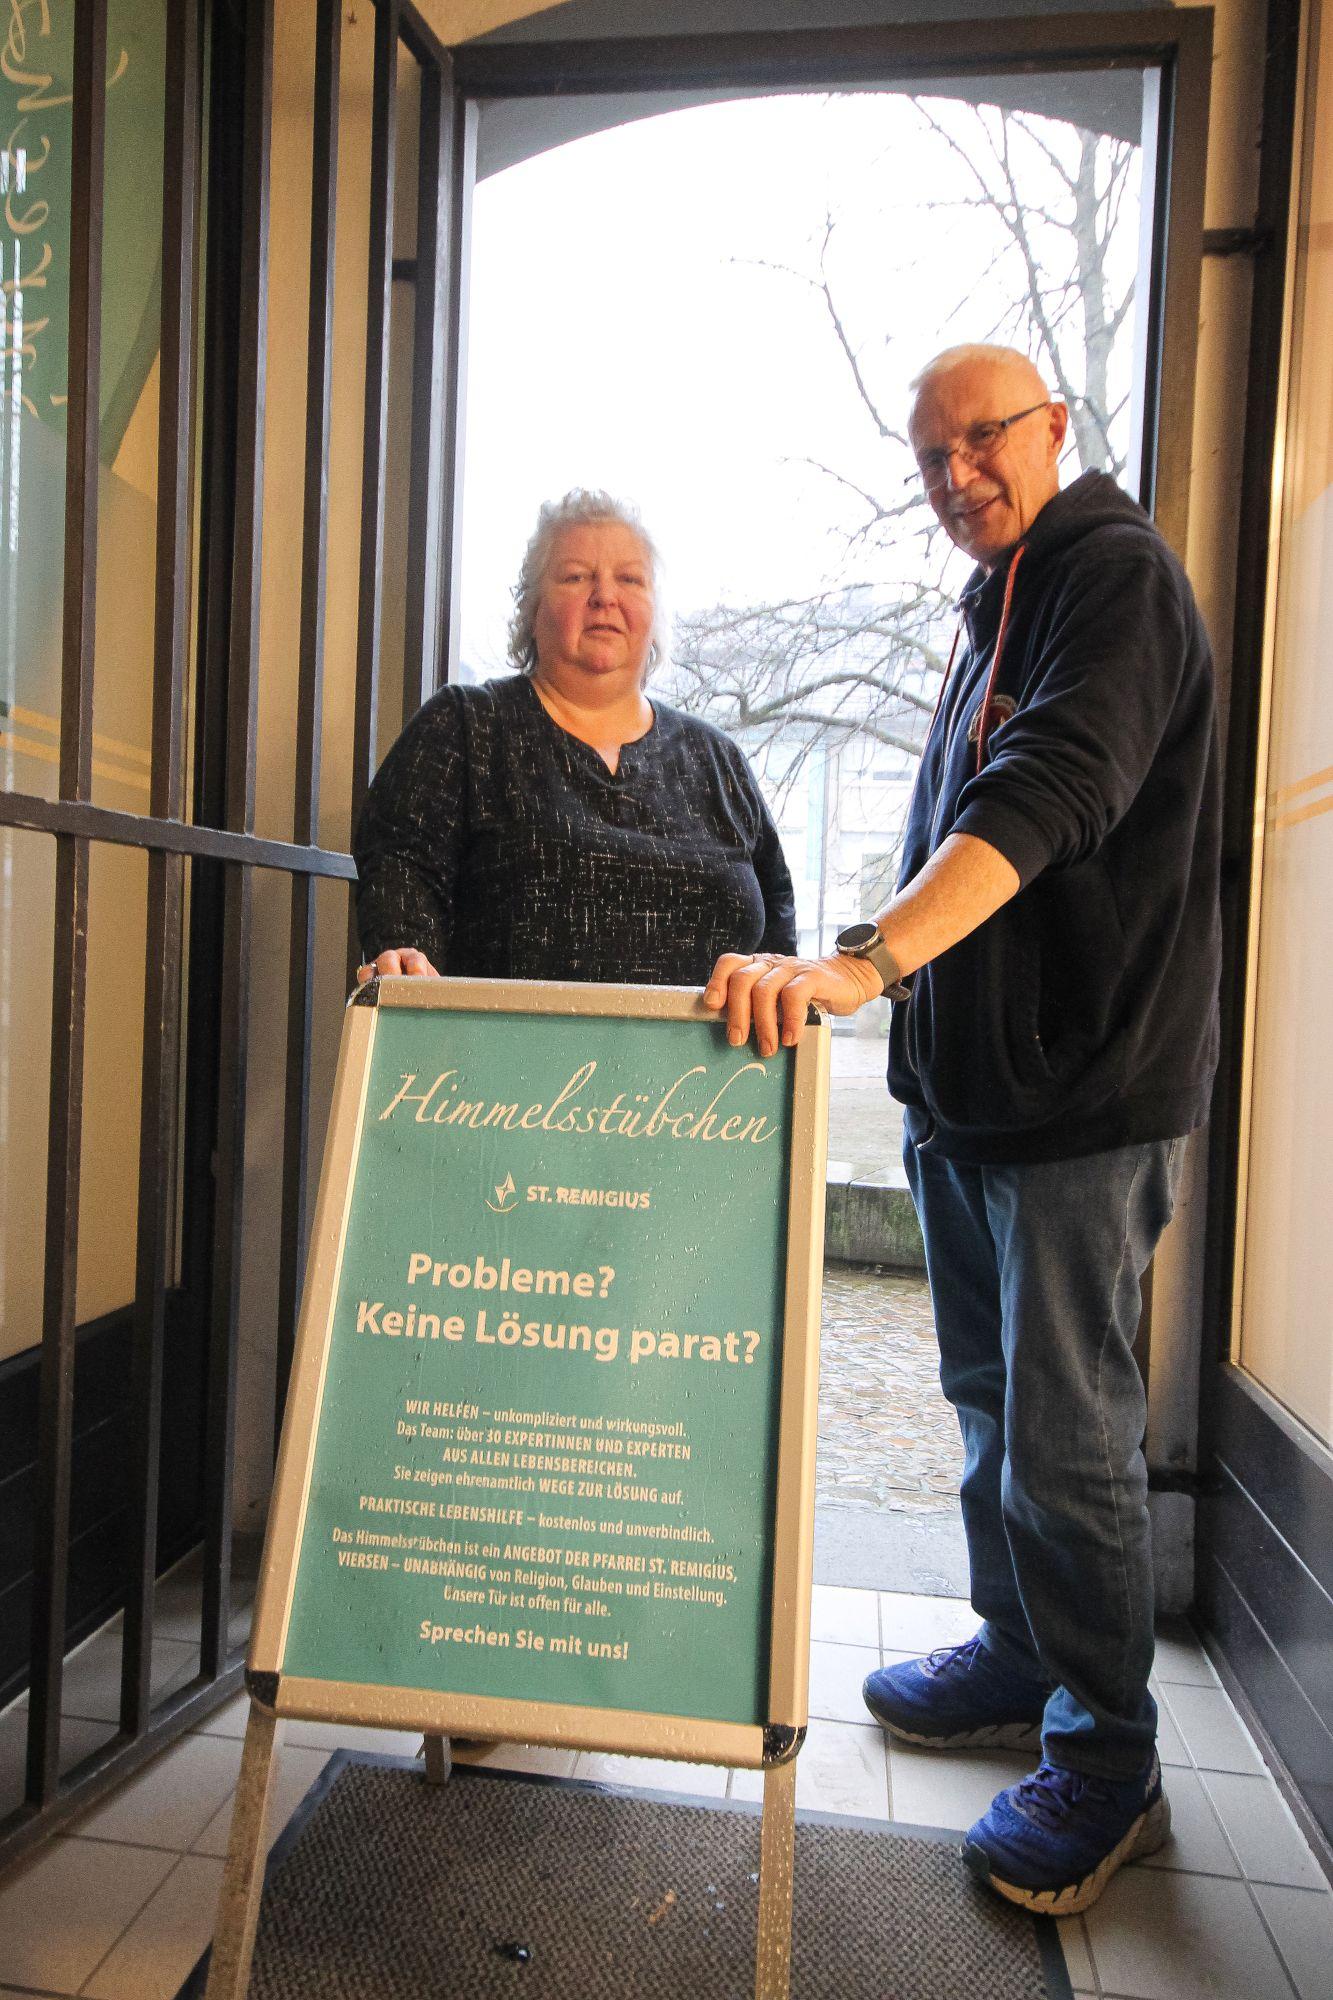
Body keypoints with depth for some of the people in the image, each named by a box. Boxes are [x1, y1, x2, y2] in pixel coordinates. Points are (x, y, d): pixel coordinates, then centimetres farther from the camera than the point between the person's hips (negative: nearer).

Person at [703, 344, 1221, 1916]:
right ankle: (1018, 1656, 37)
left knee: (1066, 1431, 0)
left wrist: (860, 962, -38)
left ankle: (1106, 1759, 20)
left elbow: (1044, 796, -27)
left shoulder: (1117, 575, -9)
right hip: (965, 1087, 9)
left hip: (1081, 1093, -9)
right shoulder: (996, 605, 20)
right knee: (990, 1401, 18)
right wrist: (886, 983, 20)